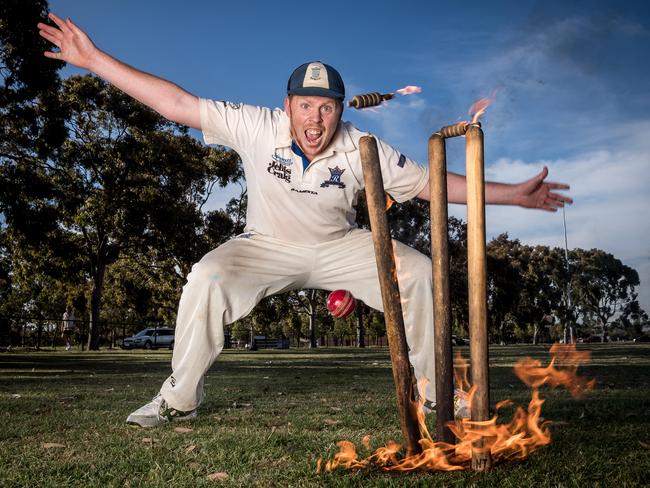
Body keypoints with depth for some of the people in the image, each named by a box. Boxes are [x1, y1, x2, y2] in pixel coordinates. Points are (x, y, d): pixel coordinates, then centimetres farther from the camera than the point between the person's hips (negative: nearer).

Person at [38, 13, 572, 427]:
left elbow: (431, 183, -15)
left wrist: (513, 194, -17)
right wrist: (93, 58, -25)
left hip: (340, 246, 1)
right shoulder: (256, 127, -22)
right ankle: (179, 397, -7)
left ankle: (436, 391, -2)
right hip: (268, 246, -1)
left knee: (417, 271, -19)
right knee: (207, 278, -28)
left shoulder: (362, 150, -19)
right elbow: (178, 103, -23)